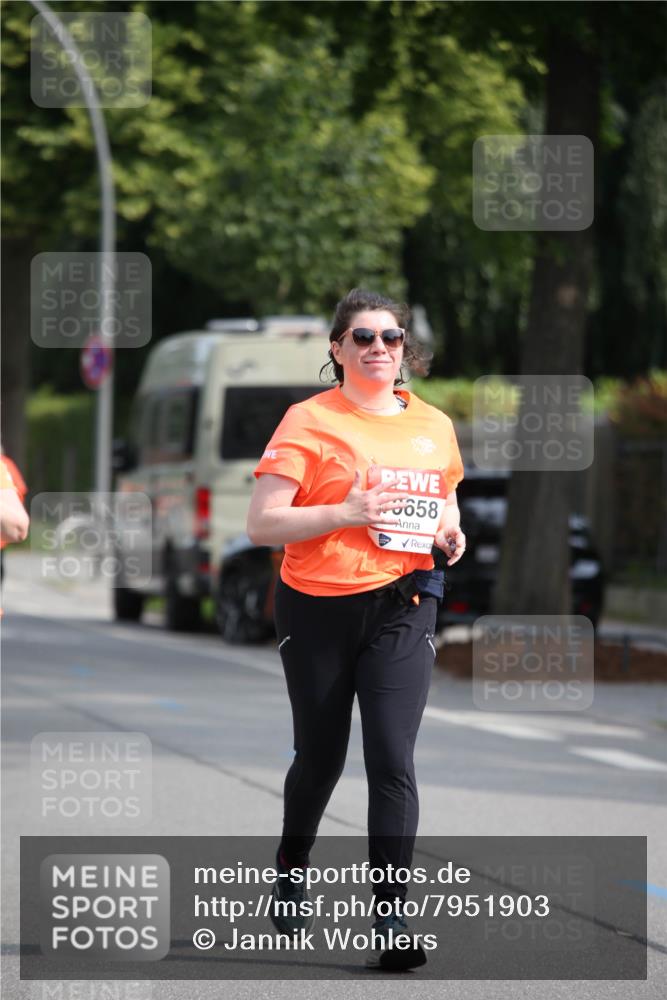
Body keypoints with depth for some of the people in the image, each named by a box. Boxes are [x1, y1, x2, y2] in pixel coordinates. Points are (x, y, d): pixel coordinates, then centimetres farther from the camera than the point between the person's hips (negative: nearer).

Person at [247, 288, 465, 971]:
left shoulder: (434, 425, 9)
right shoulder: (309, 421, -5)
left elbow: (443, 503, 26)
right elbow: (262, 524, -11)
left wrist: (449, 530, 2)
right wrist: (347, 512, -23)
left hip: (402, 607, 2)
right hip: (317, 607, -2)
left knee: (392, 759, -11)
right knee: (320, 757, 12)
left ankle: (390, 923, -11)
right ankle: (290, 867, 43)